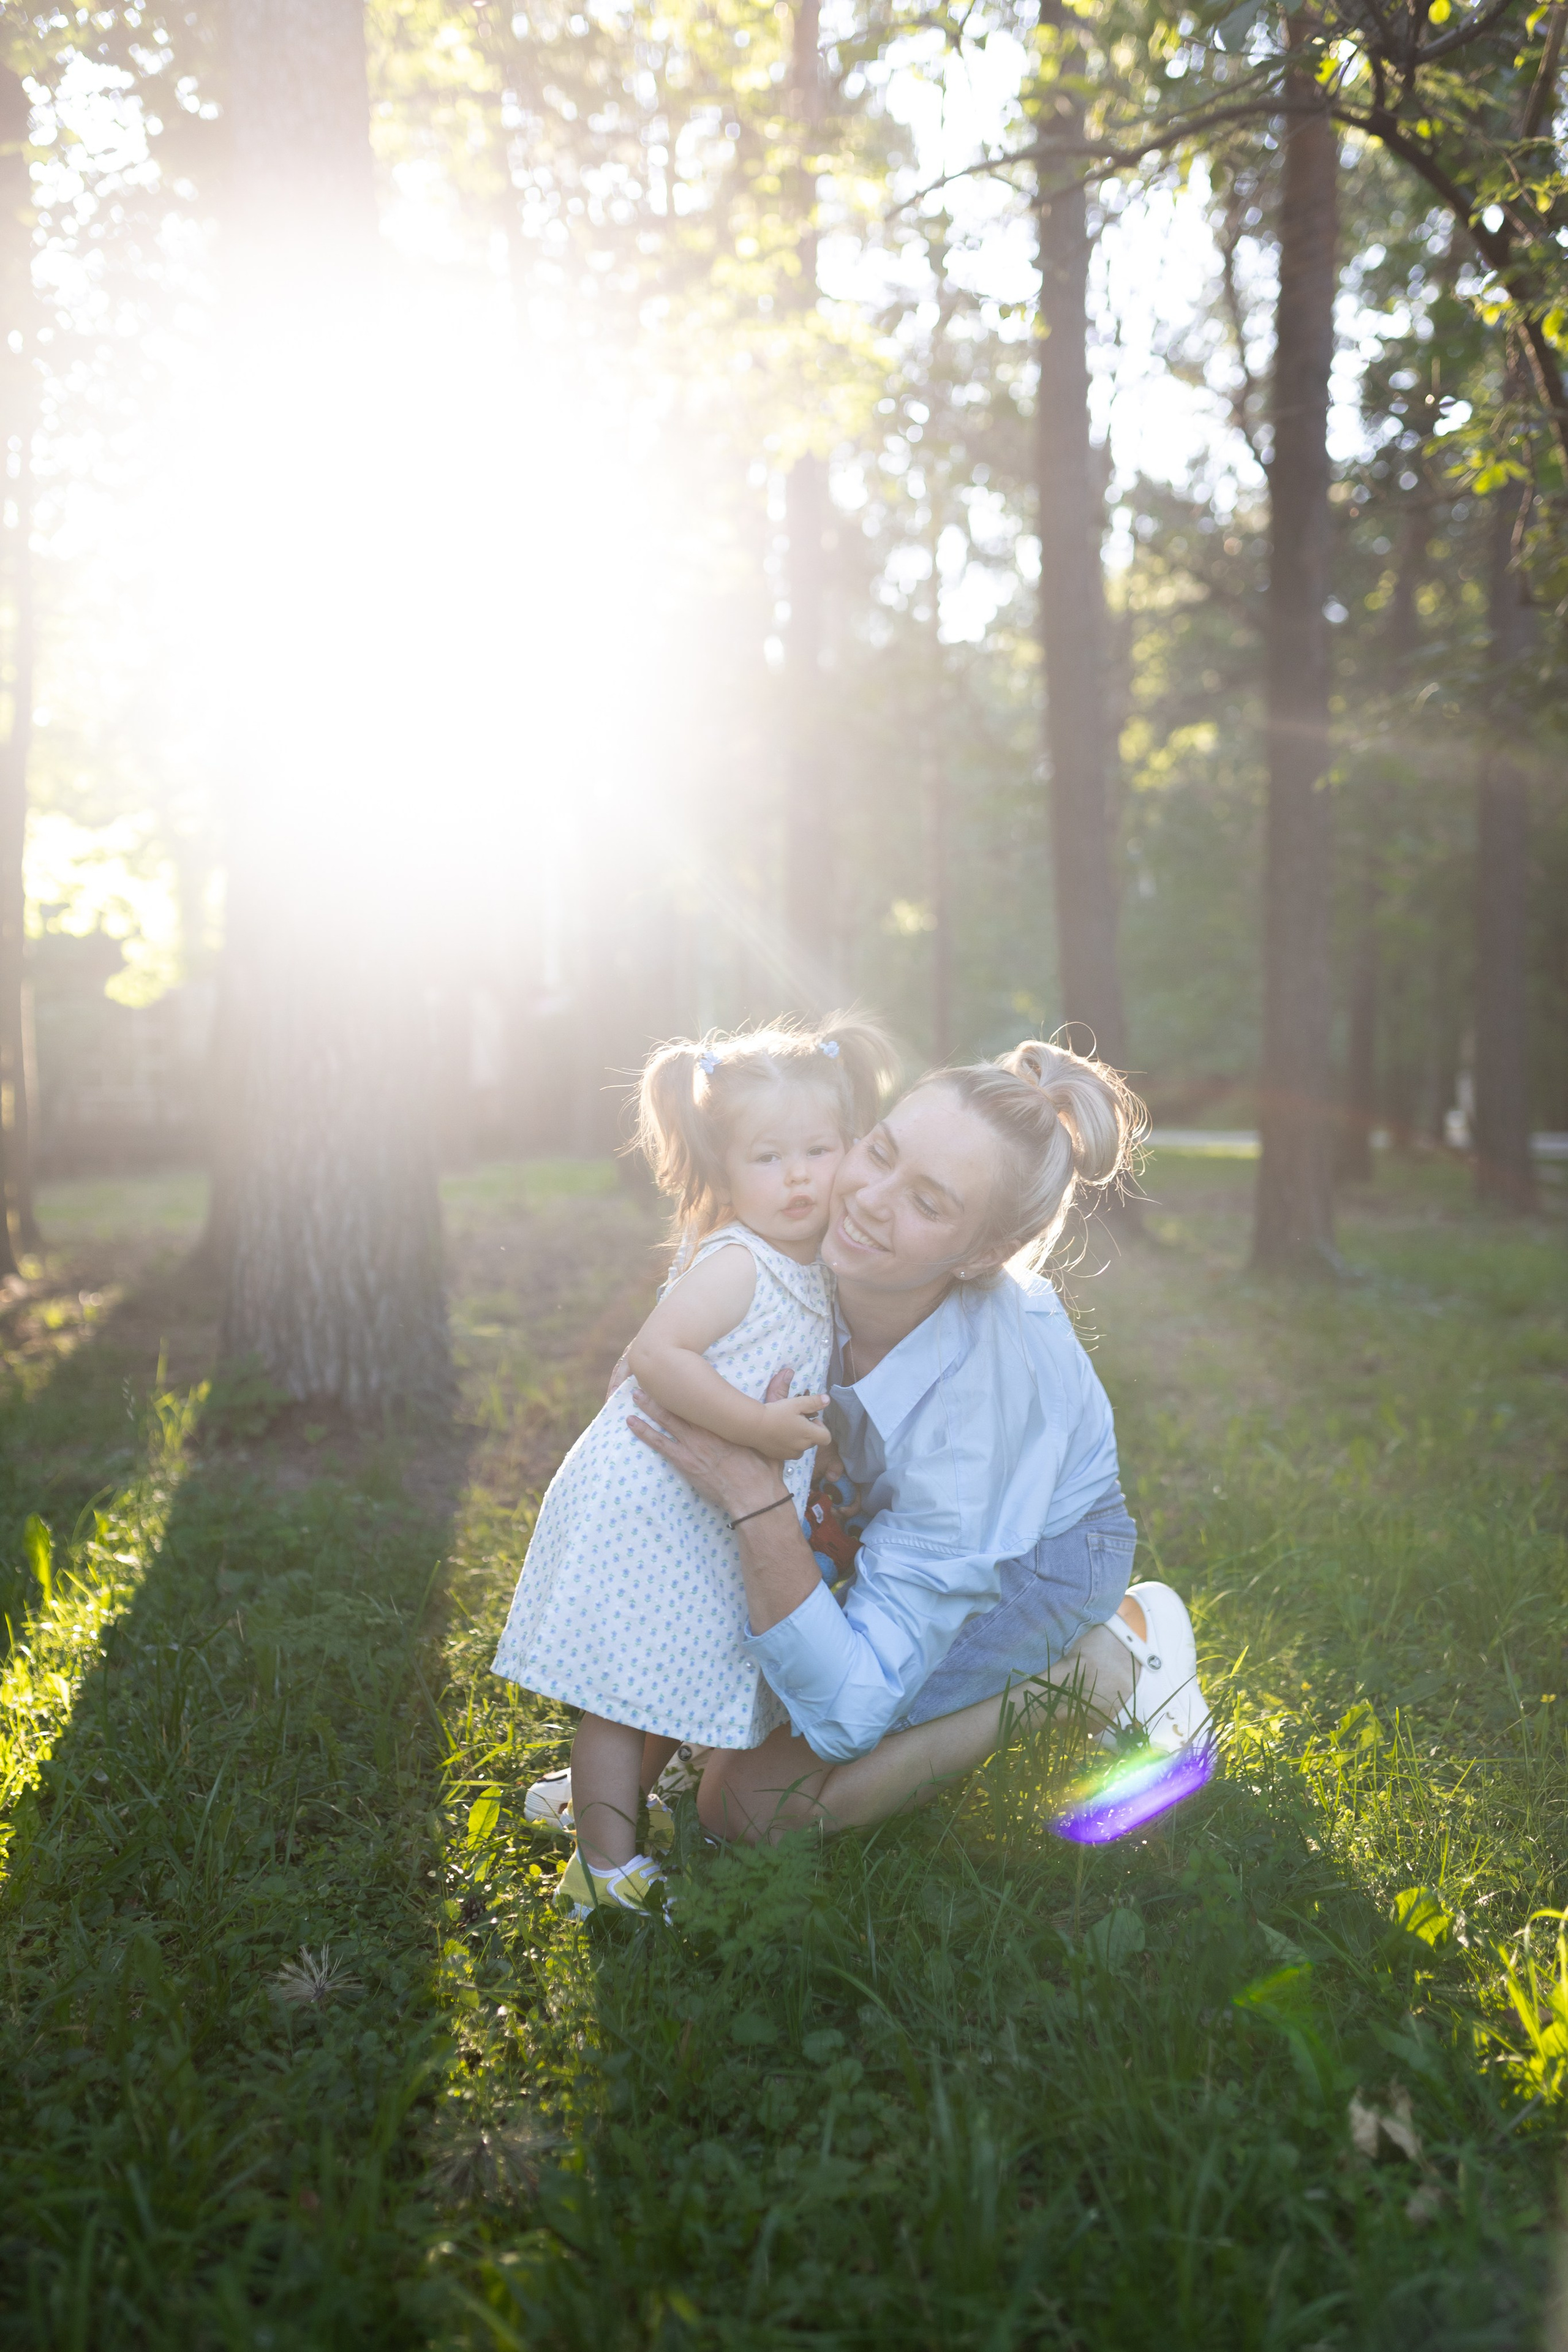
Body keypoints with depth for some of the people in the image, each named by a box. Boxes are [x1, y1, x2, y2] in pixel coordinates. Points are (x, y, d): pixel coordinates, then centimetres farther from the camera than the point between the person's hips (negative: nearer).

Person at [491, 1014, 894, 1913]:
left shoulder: (815, 1265, 6)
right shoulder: (733, 1262, -21)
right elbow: (655, 1356, -31)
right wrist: (755, 1425, -31)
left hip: (722, 1511, 9)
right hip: (647, 1508, -9)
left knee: (677, 1685, 22)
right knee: (628, 1689, 1)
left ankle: (616, 1804, 41)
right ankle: (605, 1866, 13)